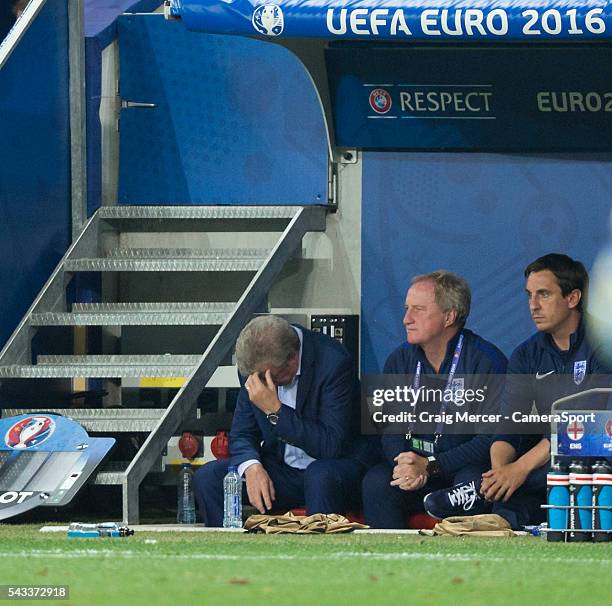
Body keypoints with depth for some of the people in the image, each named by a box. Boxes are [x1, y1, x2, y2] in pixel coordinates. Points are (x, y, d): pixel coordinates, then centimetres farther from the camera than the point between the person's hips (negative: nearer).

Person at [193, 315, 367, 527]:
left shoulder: (334, 362, -20)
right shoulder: (255, 367, -3)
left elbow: (333, 444, -24)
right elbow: (241, 435, 4)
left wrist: (276, 411, -28)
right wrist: (252, 467, -19)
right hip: (281, 468, 5)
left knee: (320, 475, -39)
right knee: (206, 478, -16)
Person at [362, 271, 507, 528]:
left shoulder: (486, 361, -9)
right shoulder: (399, 360, 9)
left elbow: (492, 437, -14)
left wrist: (429, 466, -21)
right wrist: (405, 466, -16)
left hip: (466, 467, -4)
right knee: (375, 481, -25)